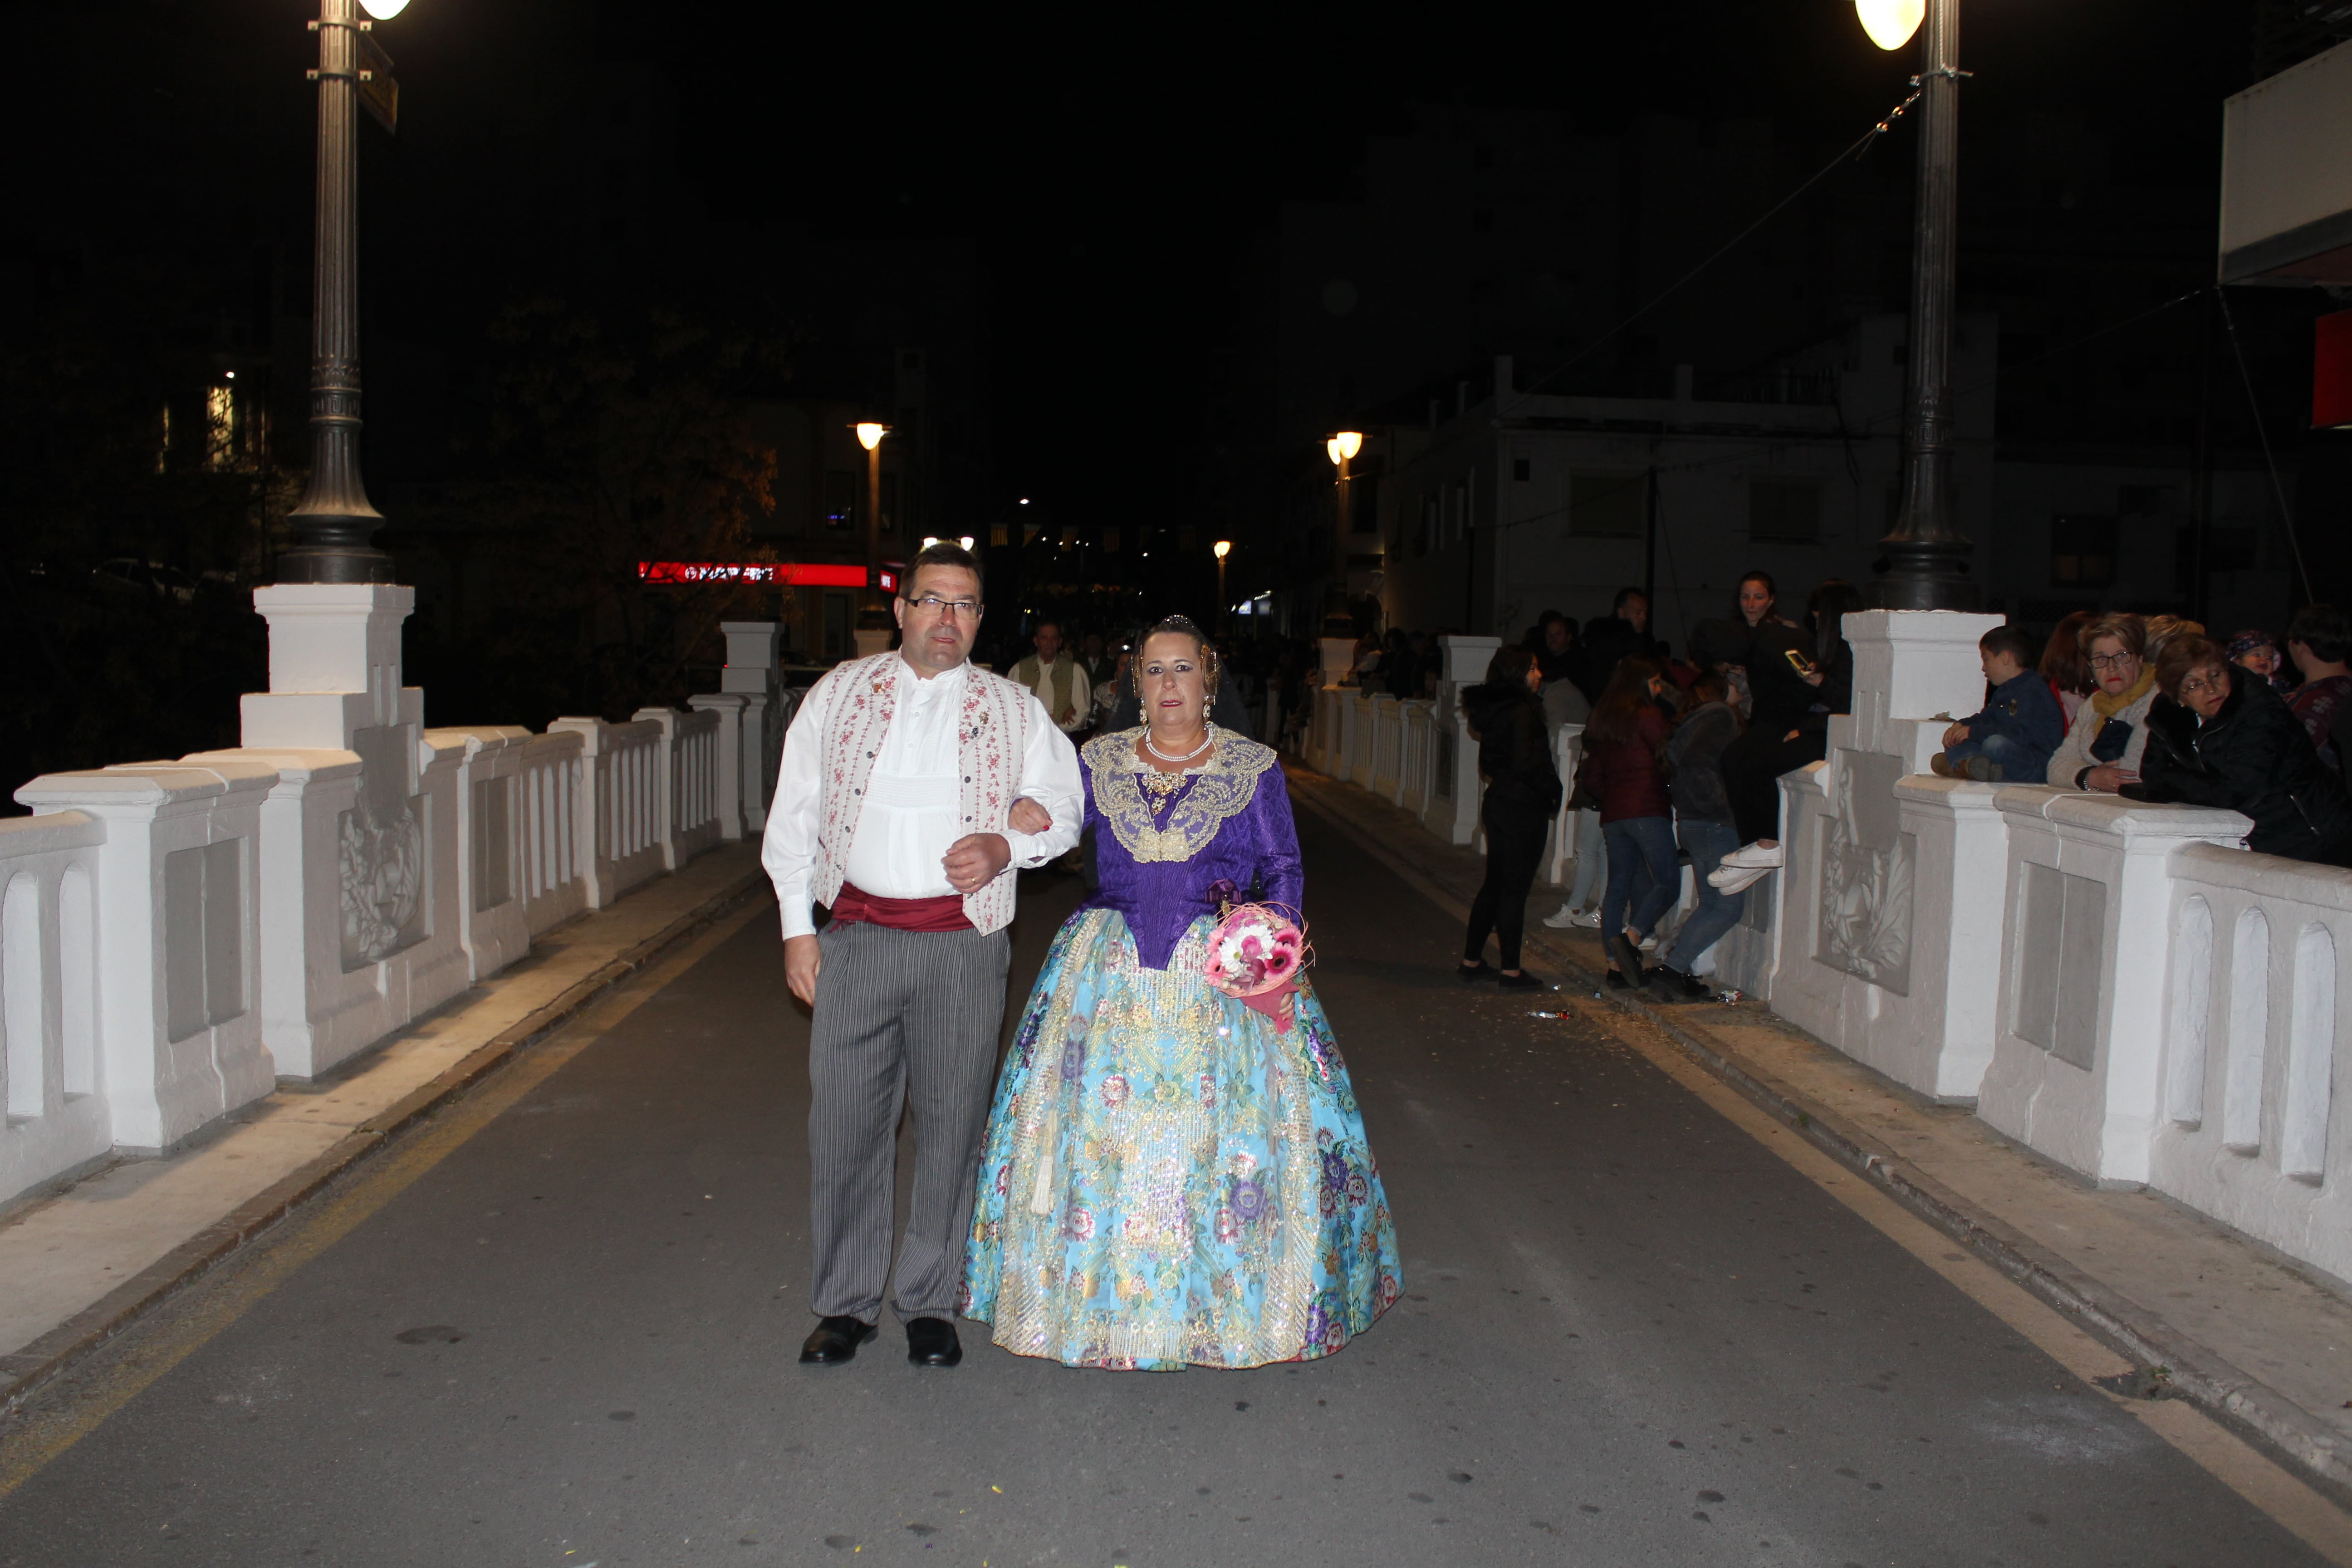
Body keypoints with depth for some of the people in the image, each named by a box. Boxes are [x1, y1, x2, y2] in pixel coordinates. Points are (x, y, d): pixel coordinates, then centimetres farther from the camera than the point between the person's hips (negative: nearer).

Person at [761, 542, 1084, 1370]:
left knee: (950, 1124, 4)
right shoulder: (839, 694, 9)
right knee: (846, 1120, 3)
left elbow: (1064, 803, 11)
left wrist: (1006, 845, -9)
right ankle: (845, 1303, 19)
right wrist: (798, 925, 4)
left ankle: (930, 1304, 20)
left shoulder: (1013, 710, 8)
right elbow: (794, 813, 9)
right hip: (858, 935, 1)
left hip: (963, 943, 0)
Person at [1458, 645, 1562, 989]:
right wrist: (1551, 791, -8)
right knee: (1515, 889, -2)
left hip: (1497, 802, 9)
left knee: (1494, 884, 16)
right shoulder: (1523, 711, -17)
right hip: (1523, 809, -9)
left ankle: (1471, 961, 20)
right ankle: (1511, 971, 5)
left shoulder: (1493, 708, 10)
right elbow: (1525, 765, -22)